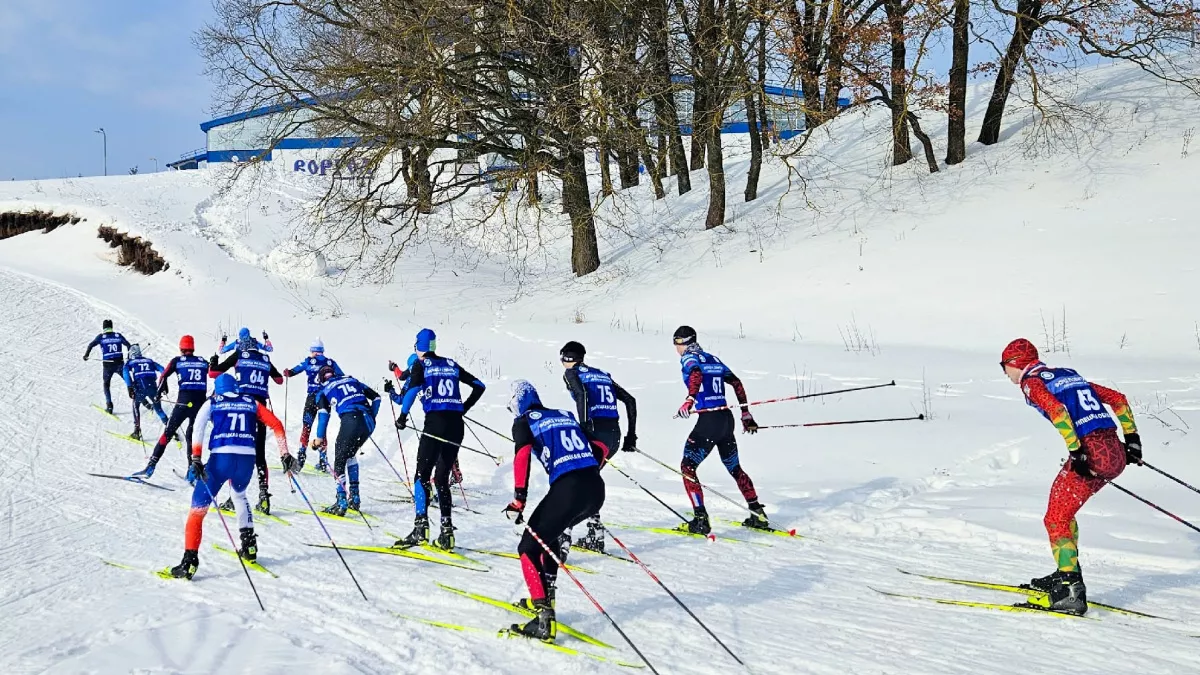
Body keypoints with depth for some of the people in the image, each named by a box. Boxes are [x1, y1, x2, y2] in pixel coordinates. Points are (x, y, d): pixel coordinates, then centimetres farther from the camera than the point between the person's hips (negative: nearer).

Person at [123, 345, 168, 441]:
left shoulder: (129, 362, 19)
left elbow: (125, 372, -2)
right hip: (153, 388, 2)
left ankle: (137, 431, 15)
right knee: (159, 410, 16)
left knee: (136, 406, 25)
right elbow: (162, 370, 14)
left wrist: (129, 387, -8)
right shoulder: (149, 361, 27)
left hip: (140, 388, -2)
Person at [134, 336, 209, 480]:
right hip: (201, 403, 3)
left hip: (183, 402, -3)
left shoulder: (177, 361, 8)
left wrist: (158, 394, 19)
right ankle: (193, 470, 6)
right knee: (192, 435, 16)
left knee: (168, 433, 4)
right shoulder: (203, 362, 15)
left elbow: (163, 376, 4)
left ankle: (151, 465, -4)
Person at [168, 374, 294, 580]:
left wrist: (196, 459, -10)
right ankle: (249, 546, 31)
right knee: (239, 495, 33)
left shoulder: (212, 403, 15)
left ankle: (190, 560, -11)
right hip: (247, 458, 3)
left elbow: (199, 427, -3)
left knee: (199, 505, 2)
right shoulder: (251, 402, 21)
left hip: (221, 457, -3)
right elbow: (276, 424, 12)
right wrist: (285, 455, 13)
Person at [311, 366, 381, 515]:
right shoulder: (351, 380, 29)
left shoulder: (324, 390, 17)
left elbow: (323, 412, 0)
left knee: (340, 459, 4)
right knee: (350, 455, 25)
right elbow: (376, 397, 26)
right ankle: (354, 498, 23)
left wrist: (320, 437, 0)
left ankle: (341, 504, -8)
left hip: (351, 420, -5)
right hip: (369, 422, 5)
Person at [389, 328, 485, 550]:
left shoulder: (420, 364, 4)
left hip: (435, 423, -5)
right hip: (456, 425, 5)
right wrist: (463, 409, 26)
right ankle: (447, 531, 4)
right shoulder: (451, 364, 17)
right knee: (442, 478, 11)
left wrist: (403, 416, -3)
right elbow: (479, 386, 20)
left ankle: (421, 526, -15)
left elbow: (412, 389, -13)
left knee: (422, 475, -1)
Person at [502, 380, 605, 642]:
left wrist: (519, 498, -11)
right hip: (597, 488, 7)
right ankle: (545, 595, 31)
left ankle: (545, 618, -11)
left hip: (567, 490, -7)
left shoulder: (524, 422, 10)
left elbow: (523, 455, -8)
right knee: (552, 532, 32)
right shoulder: (565, 415, 27)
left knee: (529, 548, 3)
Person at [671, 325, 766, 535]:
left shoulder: (688, 358, -1)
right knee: (735, 468, 23)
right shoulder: (713, 358, 18)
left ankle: (700, 520, -10)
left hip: (708, 421, -7)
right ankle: (758, 514, 25)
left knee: (687, 468, 1)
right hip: (727, 418, 7)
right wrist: (745, 414, 25)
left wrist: (690, 399, -37)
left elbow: (696, 373, -24)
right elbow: (736, 383, 20)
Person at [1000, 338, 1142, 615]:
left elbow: (1057, 410, -17)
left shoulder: (1031, 382, 3)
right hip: (1116, 453, 8)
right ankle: (1067, 574, 28)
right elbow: (1117, 398, 24)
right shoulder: (1068, 374, 26)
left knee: (1056, 519, -2)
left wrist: (1076, 452, -20)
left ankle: (1071, 592, -9)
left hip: (1089, 453, -8)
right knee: (1064, 510, 24)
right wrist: (1132, 437, 22)